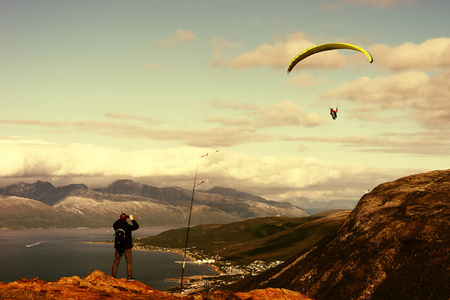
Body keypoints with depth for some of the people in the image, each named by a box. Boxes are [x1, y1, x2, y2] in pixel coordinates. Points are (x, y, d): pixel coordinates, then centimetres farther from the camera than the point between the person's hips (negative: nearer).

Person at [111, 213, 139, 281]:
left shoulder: (116, 226, -6)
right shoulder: (128, 227, -16)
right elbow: (136, 226, -5)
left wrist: (119, 219, 20)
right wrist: (132, 219, 3)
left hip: (118, 247, 3)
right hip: (127, 247, -3)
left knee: (116, 262, 13)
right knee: (129, 262, 5)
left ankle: (113, 276, 15)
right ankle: (129, 277, 2)